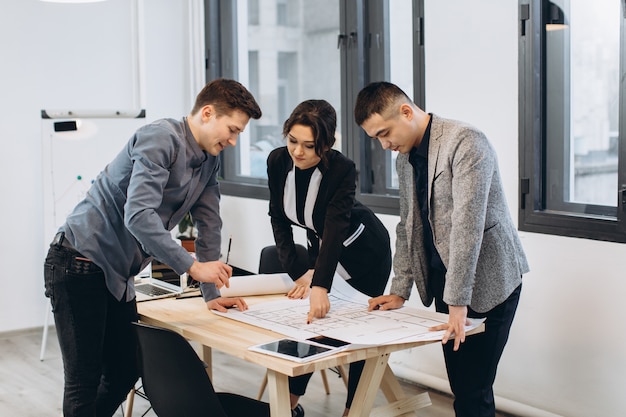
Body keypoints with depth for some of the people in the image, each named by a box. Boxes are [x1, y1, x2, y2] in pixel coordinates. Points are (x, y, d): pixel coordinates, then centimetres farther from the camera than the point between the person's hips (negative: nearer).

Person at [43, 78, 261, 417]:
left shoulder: (210, 161, 9)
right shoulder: (160, 138, -20)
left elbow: (209, 225, 13)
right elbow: (138, 215, -30)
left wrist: (213, 292, 10)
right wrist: (192, 267, -27)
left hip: (117, 274, 9)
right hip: (79, 264, -9)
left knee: (124, 374, 12)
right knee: (85, 380, -4)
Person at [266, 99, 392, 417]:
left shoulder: (342, 169, -34)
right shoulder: (277, 161, -19)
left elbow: (335, 228, -44)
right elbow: (279, 220, -12)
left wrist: (320, 287, -55)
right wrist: (298, 272, -23)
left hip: (364, 252, -5)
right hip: (319, 246, 5)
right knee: (310, 321, 7)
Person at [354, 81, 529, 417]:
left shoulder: (465, 143, -19)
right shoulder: (404, 158, 9)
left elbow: (467, 225, -25)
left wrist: (458, 303, -29)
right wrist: (400, 291, 7)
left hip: (488, 280, -7)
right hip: (442, 279, 7)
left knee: (473, 390, -8)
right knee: (458, 383, 8)